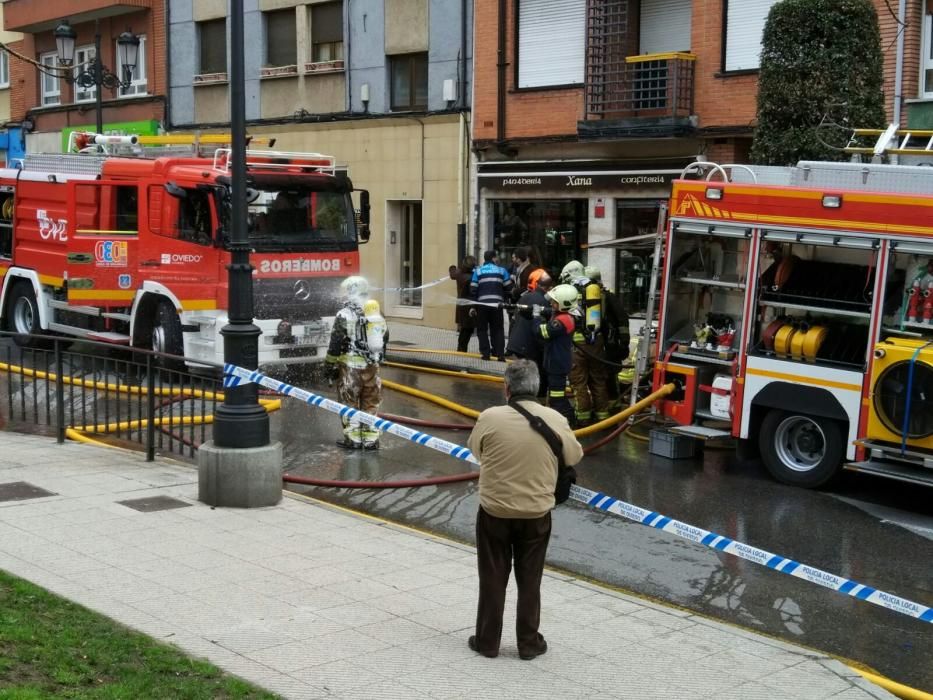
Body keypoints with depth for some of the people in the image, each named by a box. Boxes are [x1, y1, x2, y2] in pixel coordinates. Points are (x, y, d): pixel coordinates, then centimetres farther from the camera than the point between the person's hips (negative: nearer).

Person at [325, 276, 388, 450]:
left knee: (349, 402, 4)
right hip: (372, 366, 6)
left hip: (350, 366, -6)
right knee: (370, 402, 11)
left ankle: (353, 438, 6)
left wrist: (330, 365, -3)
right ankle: (370, 438, 12)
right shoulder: (377, 314, 10)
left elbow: (336, 343, -11)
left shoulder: (345, 315, -11)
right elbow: (384, 340, 17)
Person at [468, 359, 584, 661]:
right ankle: (529, 643, 23)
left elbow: (475, 450, 3)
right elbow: (575, 457, 5)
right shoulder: (556, 420, -10)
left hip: (494, 512, -1)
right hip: (536, 514, 1)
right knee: (529, 581, 15)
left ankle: (487, 641, 22)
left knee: (492, 579, 13)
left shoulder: (490, 418, -15)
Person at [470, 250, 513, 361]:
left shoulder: (478, 271, 4)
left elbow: (473, 290, -1)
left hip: (482, 304, -1)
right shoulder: (502, 271, 6)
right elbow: (508, 288, 3)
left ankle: (485, 354, 0)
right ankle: (500, 355, 1)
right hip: (497, 305, 1)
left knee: (482, 329, 9)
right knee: (498, 330, 9)